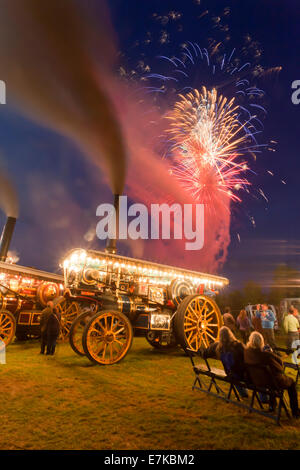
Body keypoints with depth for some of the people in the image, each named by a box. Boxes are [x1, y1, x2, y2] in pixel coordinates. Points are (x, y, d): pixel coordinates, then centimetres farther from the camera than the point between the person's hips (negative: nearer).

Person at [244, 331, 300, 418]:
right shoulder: (266, 355, -32)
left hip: (256, 381, 5)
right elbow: (279, 361, -13)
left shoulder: (246, 352, -15)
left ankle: (272, 405, 45)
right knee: (291, 382, 23)